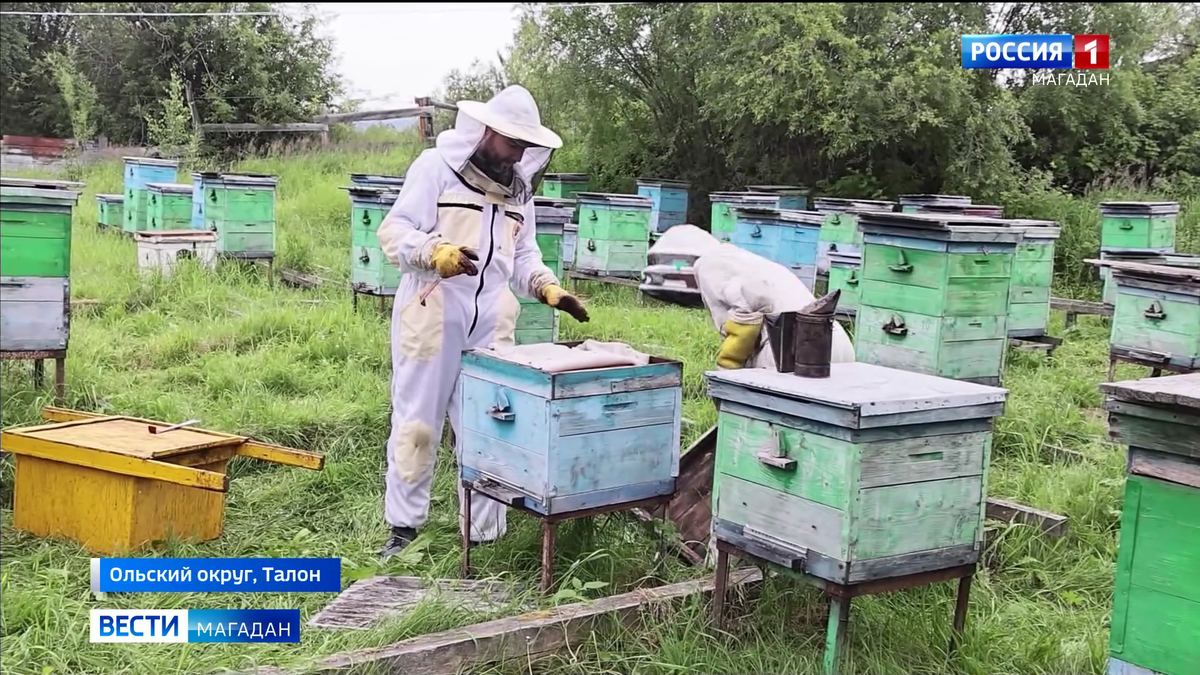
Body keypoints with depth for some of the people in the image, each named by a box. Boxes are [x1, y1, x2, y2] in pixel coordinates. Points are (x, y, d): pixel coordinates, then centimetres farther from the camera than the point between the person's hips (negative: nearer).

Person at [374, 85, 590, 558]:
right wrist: (436, 252, -26)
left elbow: (524, 255, 19)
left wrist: (549, 288, 0)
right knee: (417, 423, 3)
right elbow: (393, 231, -7)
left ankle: (485, 532, 13)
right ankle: (404, 524, 18)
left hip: (491, 324, 5)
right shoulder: (435, 167, -3)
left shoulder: (519, 187, 16)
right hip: (431, 315, -4)